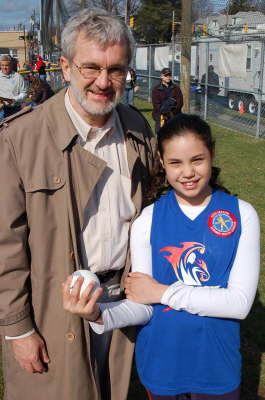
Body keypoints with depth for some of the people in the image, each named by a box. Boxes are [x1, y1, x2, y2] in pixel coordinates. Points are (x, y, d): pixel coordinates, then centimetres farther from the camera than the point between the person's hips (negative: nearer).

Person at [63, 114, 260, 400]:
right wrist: (99, 314, -31)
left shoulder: (241, 214, -11)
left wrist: (163, 292, -17)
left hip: (217, 364, 0)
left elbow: (240, 303, -16)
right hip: (161, 363, 0)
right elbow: (144, 307, -12)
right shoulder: (148, 220, -11)